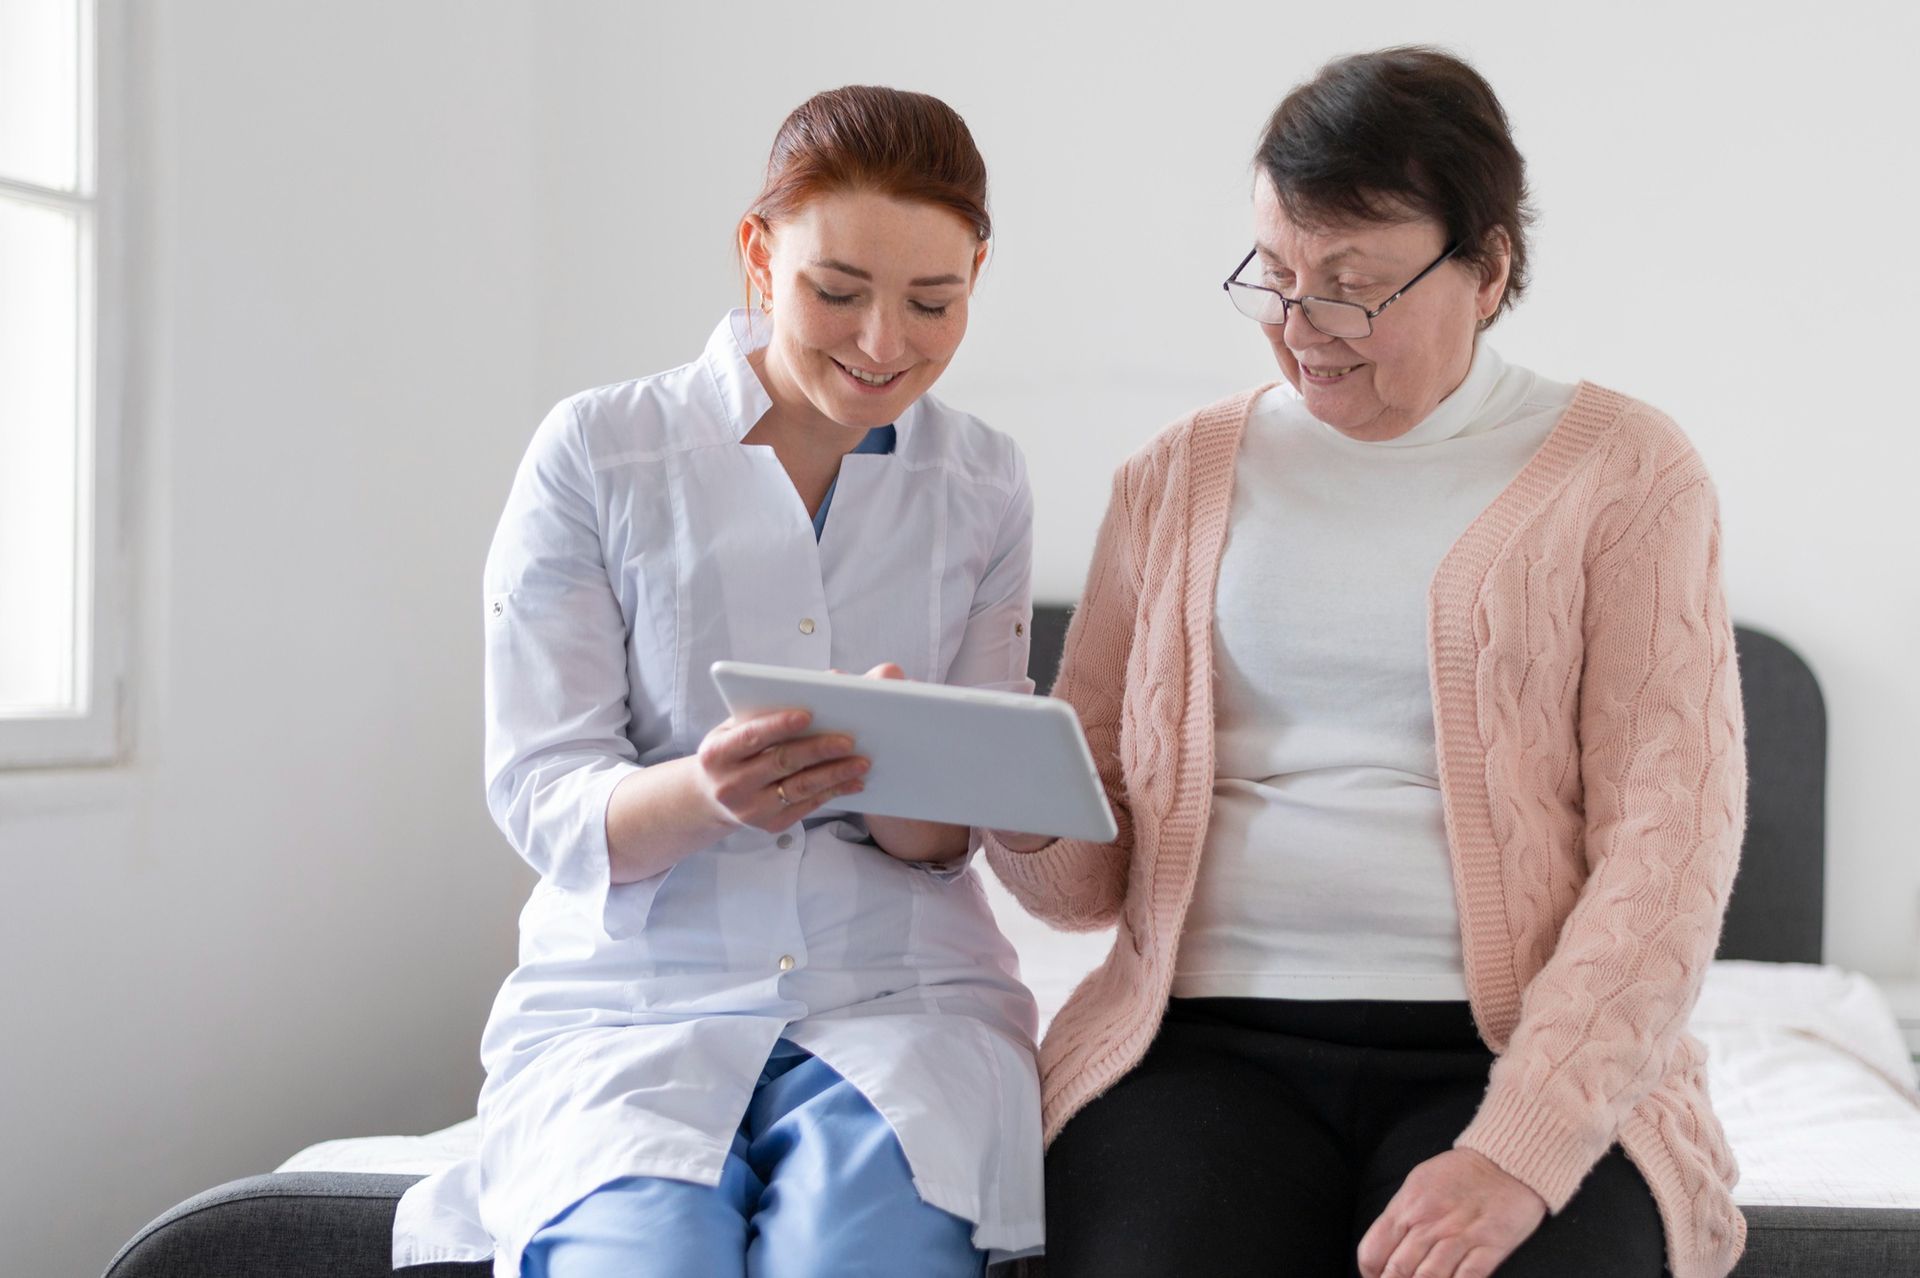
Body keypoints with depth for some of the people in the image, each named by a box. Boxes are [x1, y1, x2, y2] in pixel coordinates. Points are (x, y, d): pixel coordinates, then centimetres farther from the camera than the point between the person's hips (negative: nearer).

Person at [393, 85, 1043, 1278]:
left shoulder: (983, 488, 8)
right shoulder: (594, 452, 0)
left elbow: (949, 835, 6)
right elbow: (543, 803, -4)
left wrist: (890, 772, -19)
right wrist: (707, 792, -27)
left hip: (901, 1000, 1)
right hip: (627, 1004, -1)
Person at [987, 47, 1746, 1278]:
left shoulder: (1624, 473, 6)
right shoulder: (1179, 478, 15)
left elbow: (1666, 852, -3)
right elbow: (1091, 879, 14)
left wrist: (1517, 1152, -16)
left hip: (1523, 1055, -1)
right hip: (1211, 1038, 2)